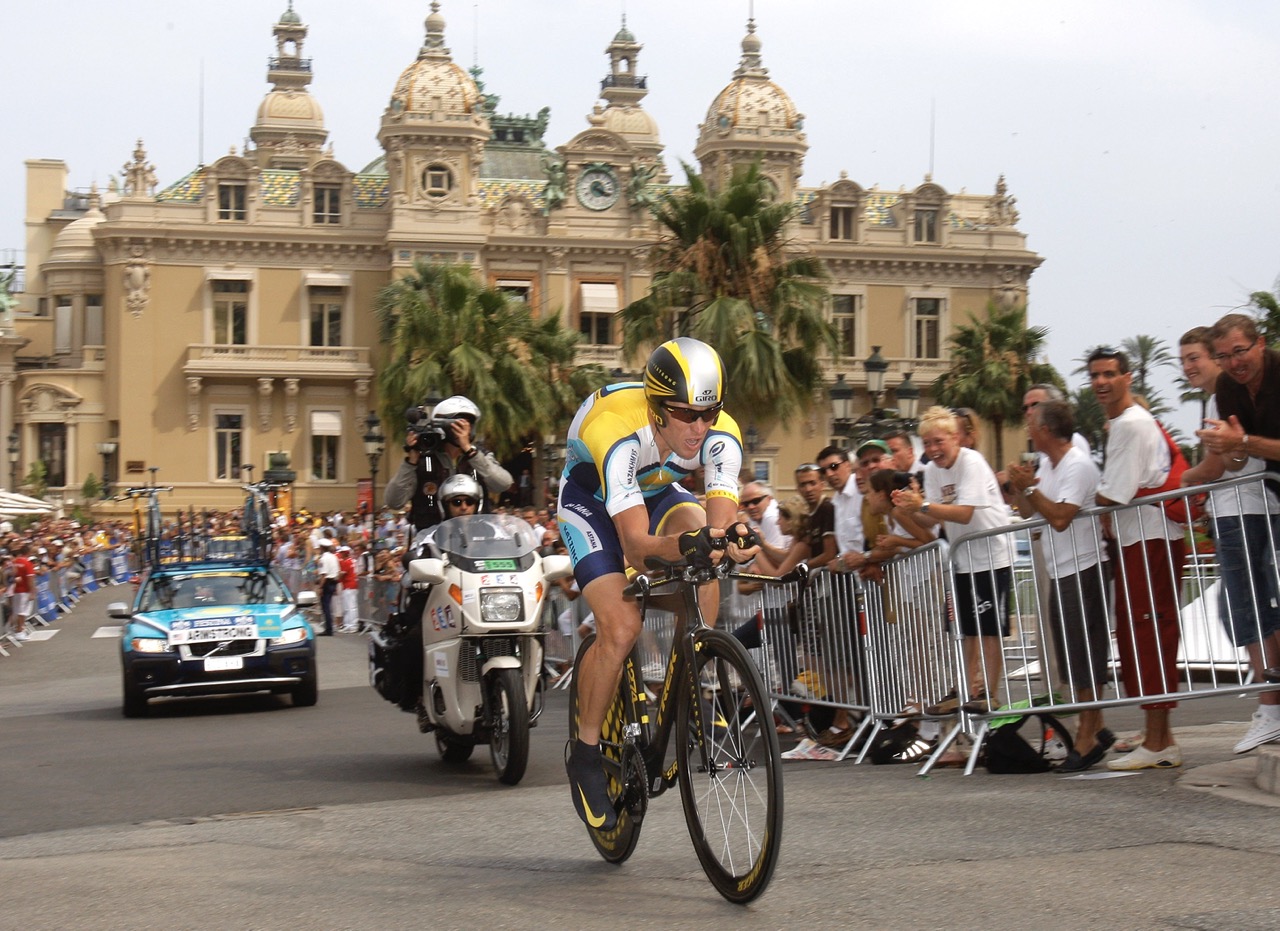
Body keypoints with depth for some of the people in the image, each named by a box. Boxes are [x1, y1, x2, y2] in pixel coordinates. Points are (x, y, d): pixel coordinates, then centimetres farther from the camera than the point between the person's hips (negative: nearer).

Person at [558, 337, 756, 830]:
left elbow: (722, 513, -35)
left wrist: (731, 537, -59)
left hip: (657, 493, 4)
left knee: (705, 536, -30)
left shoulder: (720, 435, -27)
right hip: (590, 499, -4)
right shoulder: (618, 430, -39)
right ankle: (584, 752, -3)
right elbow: (636, 544, -44)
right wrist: (681, 546, -64)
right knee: (622, 625, -24)